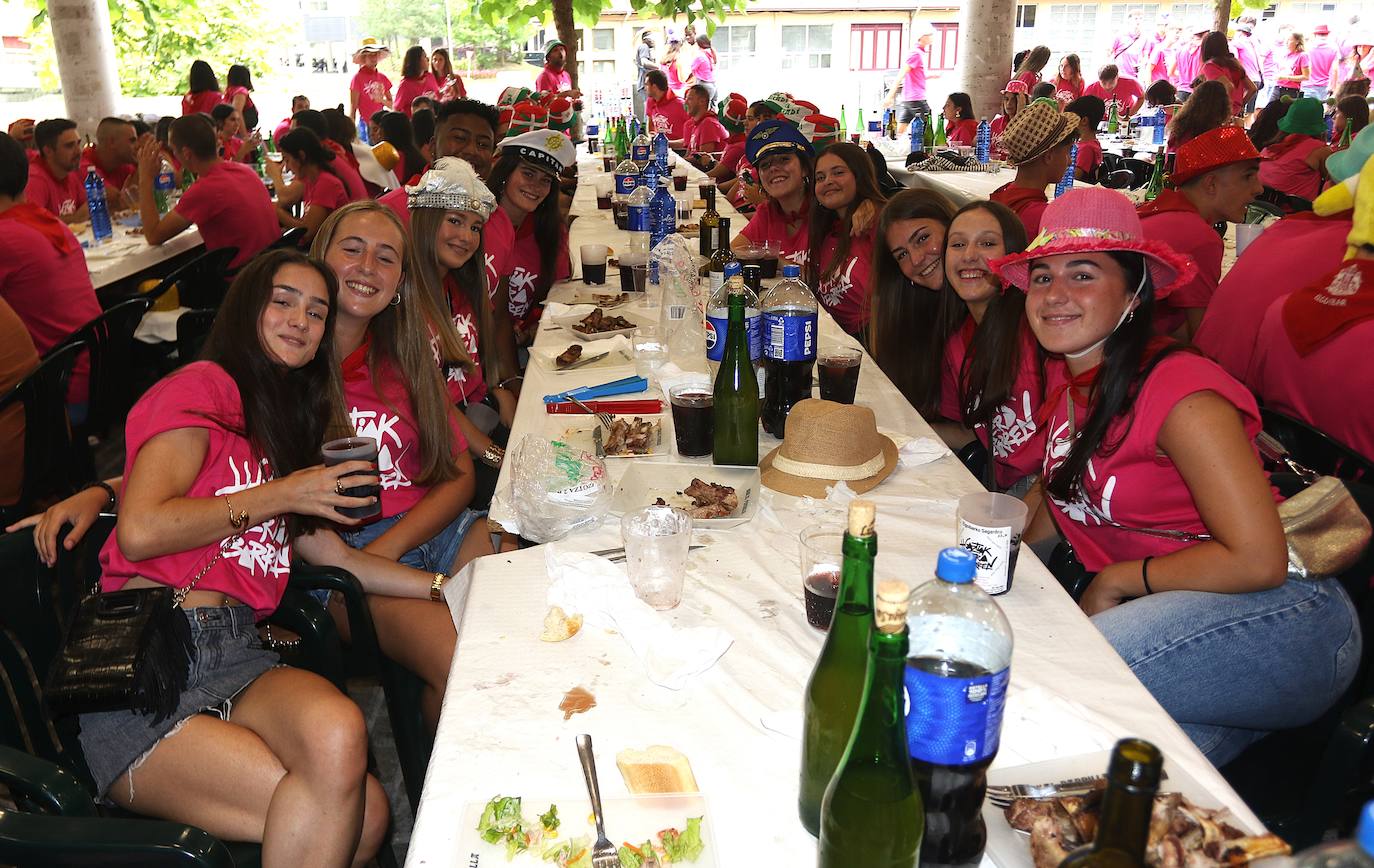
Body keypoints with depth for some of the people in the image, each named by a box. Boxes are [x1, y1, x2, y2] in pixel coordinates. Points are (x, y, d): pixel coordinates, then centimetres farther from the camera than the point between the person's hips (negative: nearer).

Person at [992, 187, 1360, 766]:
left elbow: (1257, 560, -21)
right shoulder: (1068, 380, 7)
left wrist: (1116, 579, -11)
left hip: (1280, 615, -6)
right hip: (1158, 609, 6)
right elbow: (1067, 488, 20)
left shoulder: (1180, 396, -18)